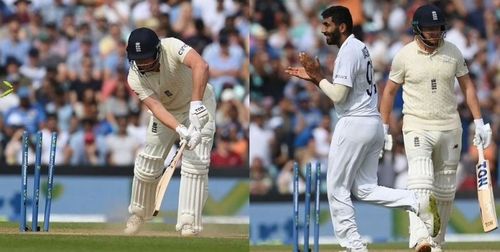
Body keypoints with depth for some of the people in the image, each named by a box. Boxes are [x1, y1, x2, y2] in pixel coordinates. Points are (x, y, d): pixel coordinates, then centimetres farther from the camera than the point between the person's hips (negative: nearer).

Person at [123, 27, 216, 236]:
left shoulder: (171, 48, -33)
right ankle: (139, 213, 27)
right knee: (148, 162, 2)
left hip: (198, 104, -3)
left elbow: (201, 66, -49)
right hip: (167, 111, 3)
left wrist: (196, 105, -57)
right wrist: (180, 130, -50)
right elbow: (155, 106, -33)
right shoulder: (135, 78, -22)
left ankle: (189, 224, -17)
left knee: (196, 161, -18)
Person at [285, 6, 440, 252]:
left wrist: (317, 76, -7)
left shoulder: (348, 51, -15)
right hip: (373, 124, 10)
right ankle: (418, 203, -7)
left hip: (354, 124, -10)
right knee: (365, 189, 11)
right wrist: (313, 77, 15)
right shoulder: (360, 48, 16)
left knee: (337, 188, 2)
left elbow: (338, 96, -20)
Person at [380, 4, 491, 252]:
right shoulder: (404, 55, -4)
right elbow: (389, 92, 6)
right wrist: (383, 129, 4)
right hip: (417, 127, -4)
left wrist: (479, 122, 5)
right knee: (421, 183, -22)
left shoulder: (452, 52, 3)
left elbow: (467, 85, 11)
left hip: (450, 129, 4)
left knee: (445, 192, 7)